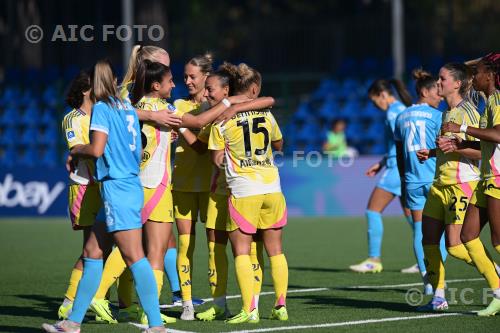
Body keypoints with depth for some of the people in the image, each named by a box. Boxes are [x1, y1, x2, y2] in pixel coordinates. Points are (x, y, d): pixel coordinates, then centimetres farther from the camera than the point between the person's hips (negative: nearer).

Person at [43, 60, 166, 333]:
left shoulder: (102, 107, -8)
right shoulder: (127, 107, 15)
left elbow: (96, 149, -17)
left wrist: (75, 150, 5)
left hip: (117, 188, -9)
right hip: (130, 184, 9)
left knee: (133, 256, -9)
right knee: (92, 252, 12)